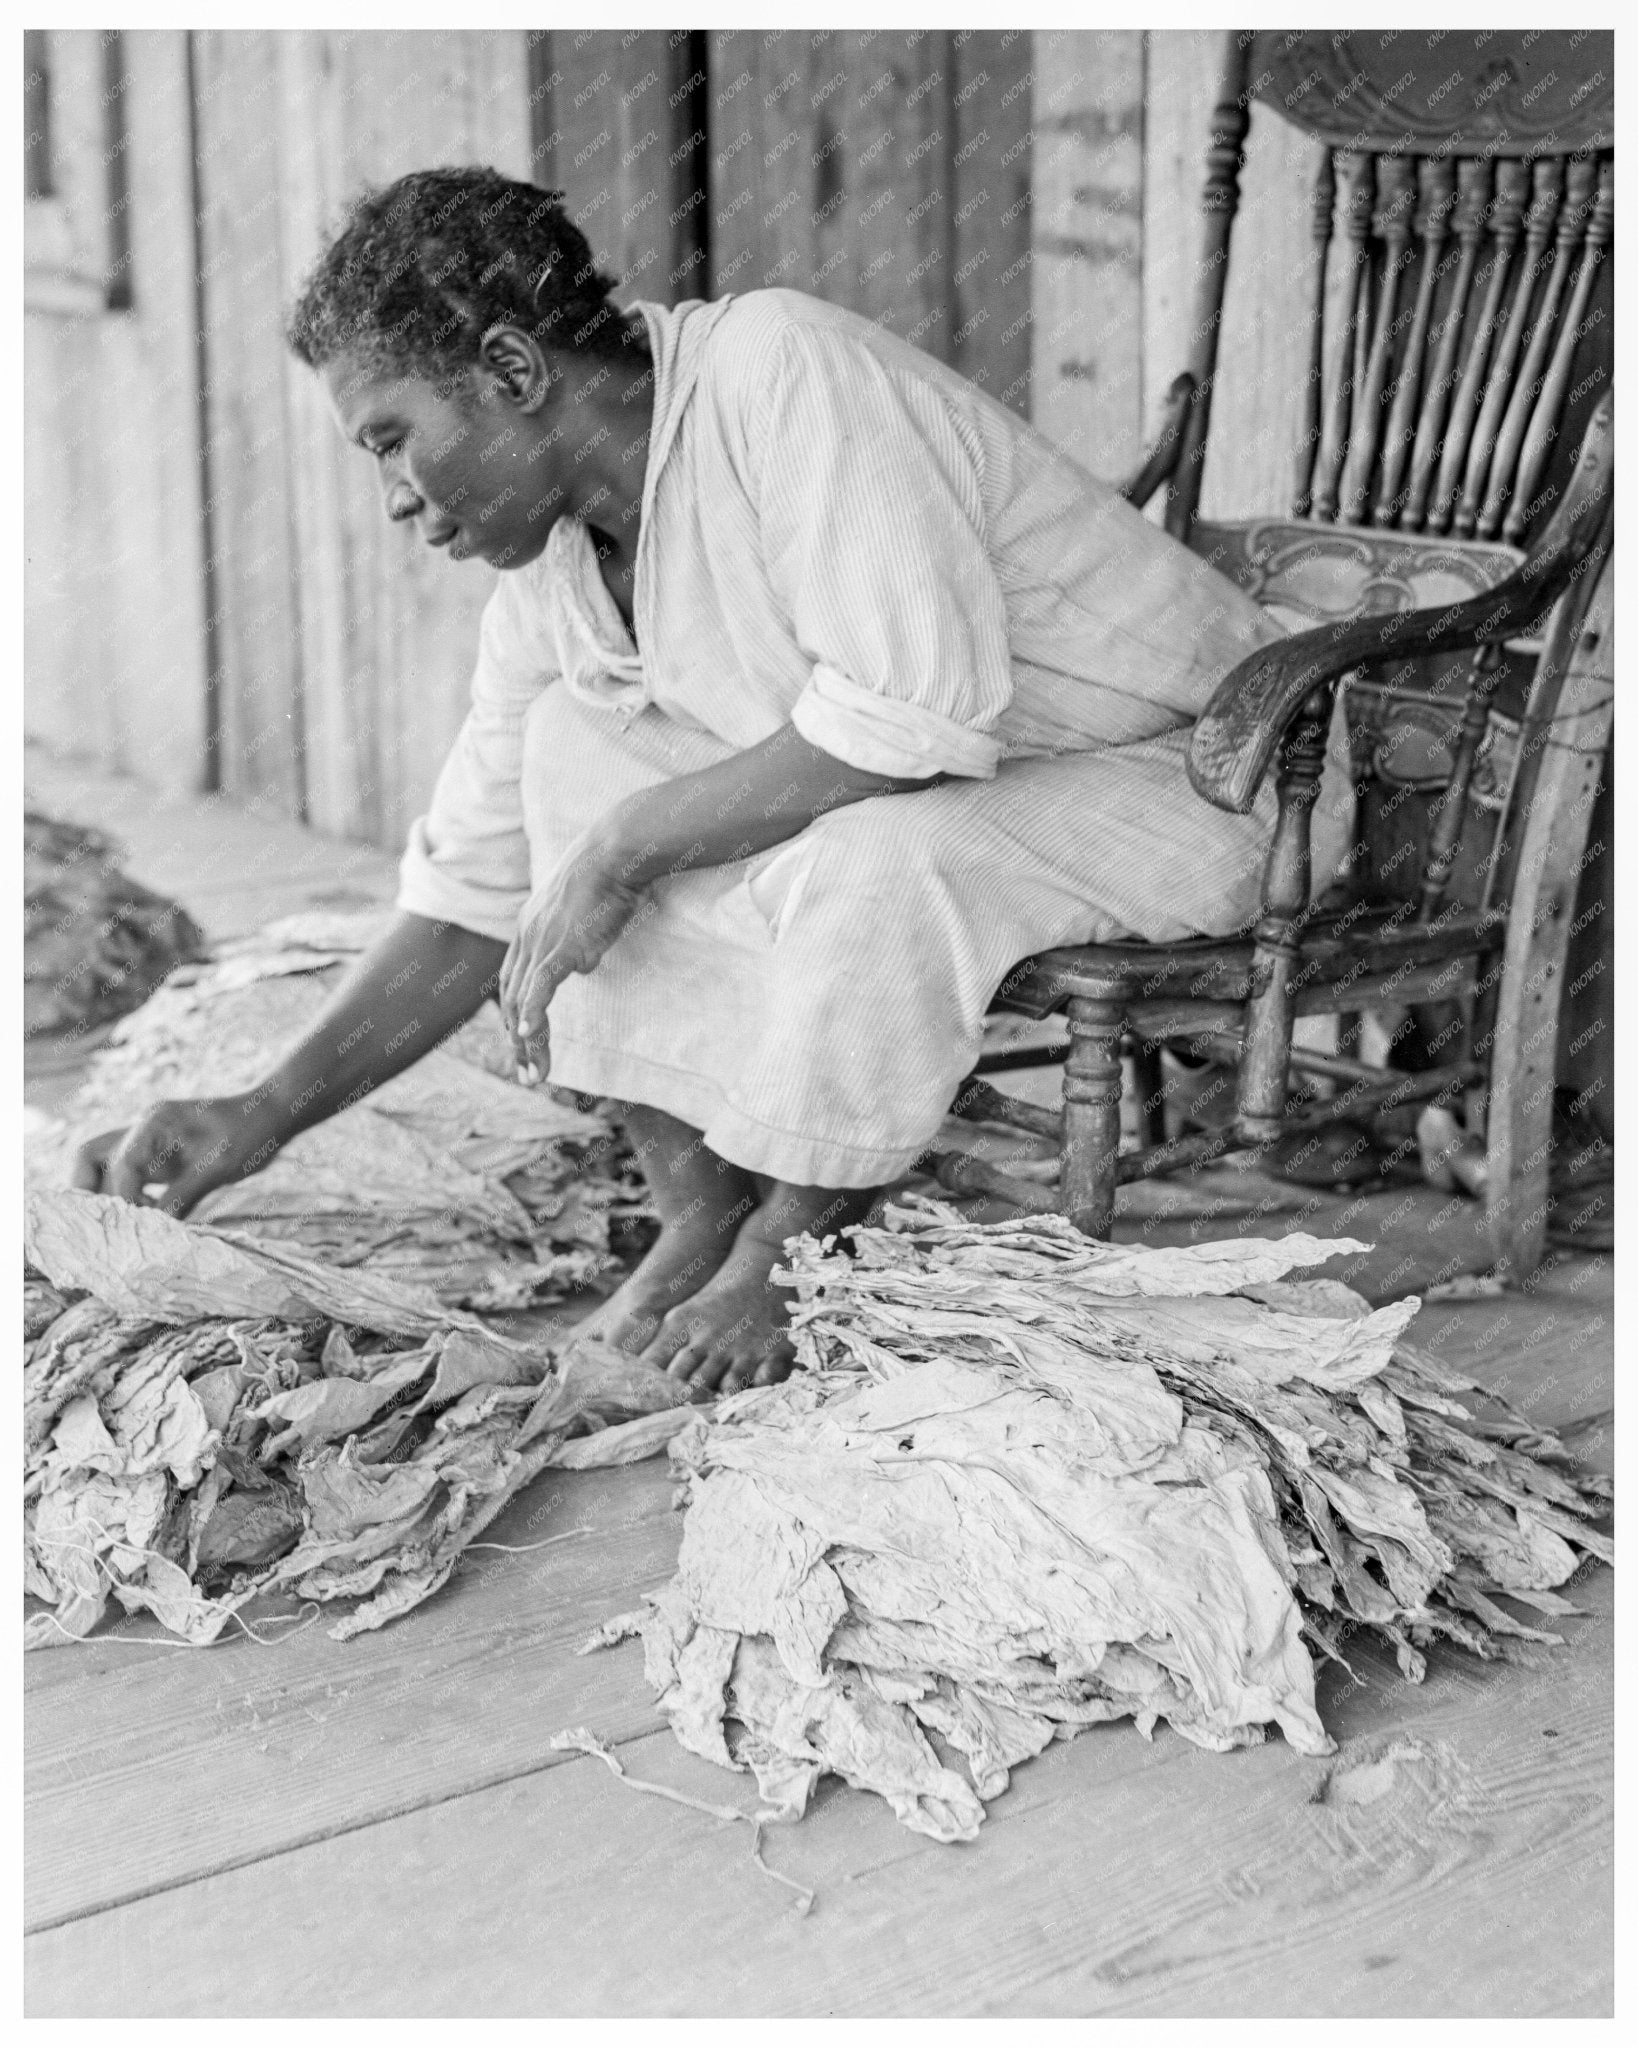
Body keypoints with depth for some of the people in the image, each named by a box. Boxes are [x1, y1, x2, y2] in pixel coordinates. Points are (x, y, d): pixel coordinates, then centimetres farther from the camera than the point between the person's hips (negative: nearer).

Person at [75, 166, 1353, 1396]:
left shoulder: (779, 365, -25)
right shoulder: (552, 576, 0)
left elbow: (921, 707, -34)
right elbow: (476, 904, 4)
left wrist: (628, 847, -24)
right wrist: (265, 1116, -6)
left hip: (1198, 775, -8)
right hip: (933, 796, 8)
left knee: (874, 855, -36)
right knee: (578, 743, -7)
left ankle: (790, 1257, -9)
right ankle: (699, 1210, 0)